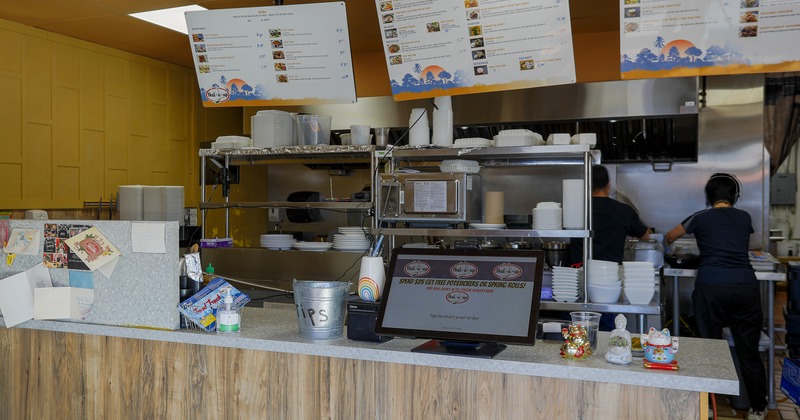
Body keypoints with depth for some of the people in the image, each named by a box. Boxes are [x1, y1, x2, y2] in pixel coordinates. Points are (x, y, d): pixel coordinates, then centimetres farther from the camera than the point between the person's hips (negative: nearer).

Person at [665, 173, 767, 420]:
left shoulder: (701, 218, 9)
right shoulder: (744, 218, 15)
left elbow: (670, 237, 25)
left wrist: (668, 242, 47)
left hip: (711, 287, -2)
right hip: (745, 286, 2)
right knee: (749, 350, 9)